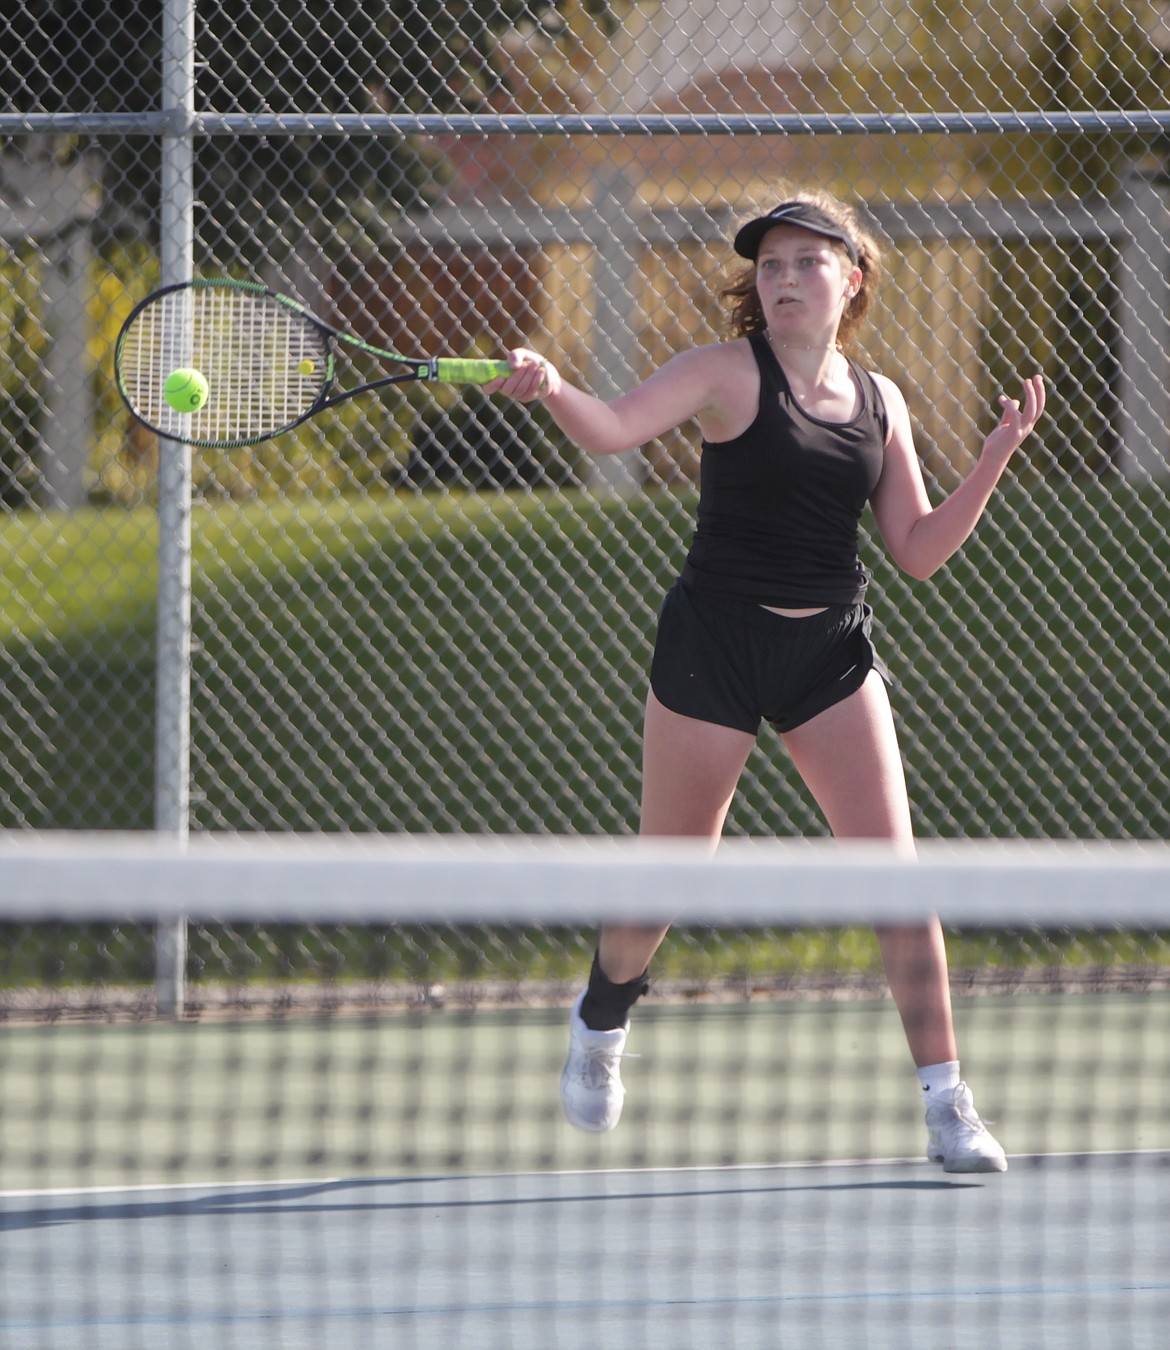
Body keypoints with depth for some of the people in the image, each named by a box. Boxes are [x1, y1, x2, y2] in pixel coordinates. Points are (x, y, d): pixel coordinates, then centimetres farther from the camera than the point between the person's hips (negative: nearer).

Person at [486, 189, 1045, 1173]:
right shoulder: (729, 373, -6)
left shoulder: (879, 401, 8)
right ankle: (602, 1019, 37)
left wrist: (998, 455, -2)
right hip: (715, 640, -3)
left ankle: (947, 1103, -5)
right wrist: (554, 389, -42)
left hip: (832, 649, 3)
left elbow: (920, 551, 9)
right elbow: (614, 429, -20)